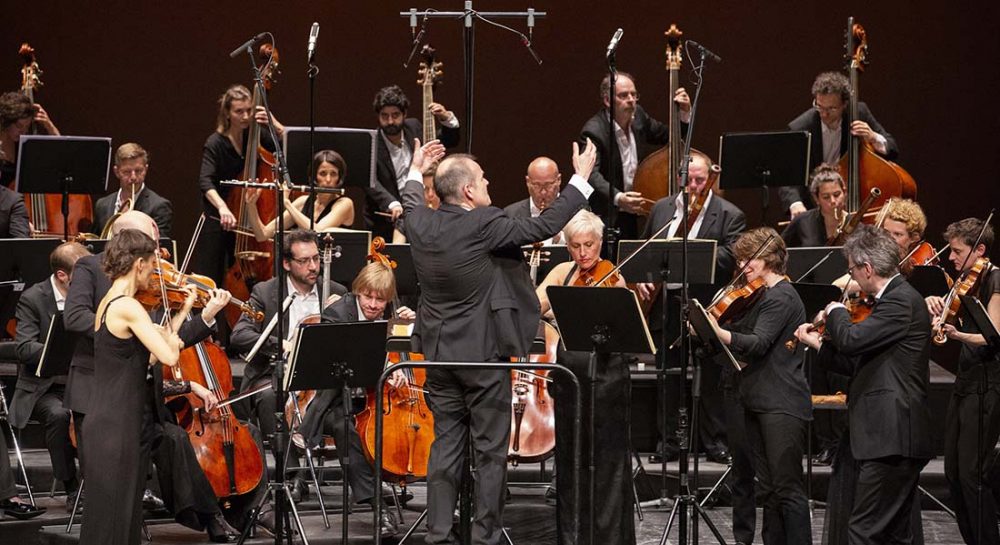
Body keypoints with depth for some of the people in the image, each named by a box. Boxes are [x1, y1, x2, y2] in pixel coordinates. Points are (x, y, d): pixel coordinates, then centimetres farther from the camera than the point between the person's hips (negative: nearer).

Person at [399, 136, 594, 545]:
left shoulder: (421, 223, -2)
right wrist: (581, 179, -7)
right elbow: (544, 227, -15)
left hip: (439, 354, 6)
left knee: (445, 445, 11)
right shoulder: (483, 225, -20)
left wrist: (417, 170, 42)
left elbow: (410, 202, 22)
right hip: (482, 354, -6)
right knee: (490, 450, 3)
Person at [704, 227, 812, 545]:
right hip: (757, 403, 10)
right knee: (767, 489, 10)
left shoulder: (781, 297, -11)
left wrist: (718, 333, -37)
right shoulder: (761, 296, 17)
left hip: (782, 406, -10)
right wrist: (706, 322, -1)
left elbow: (759, 344, -23)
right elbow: (741, 333, 15)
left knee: (787, 488, -10)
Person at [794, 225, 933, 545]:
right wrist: (818, 344, 19)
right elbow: (862, 364, 24)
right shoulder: (897, 299, 19)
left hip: (891, 439, -11)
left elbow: (852, 339, -23)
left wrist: (837, 312, -4)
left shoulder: (901, 302, -14)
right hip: (893, 438, 11)